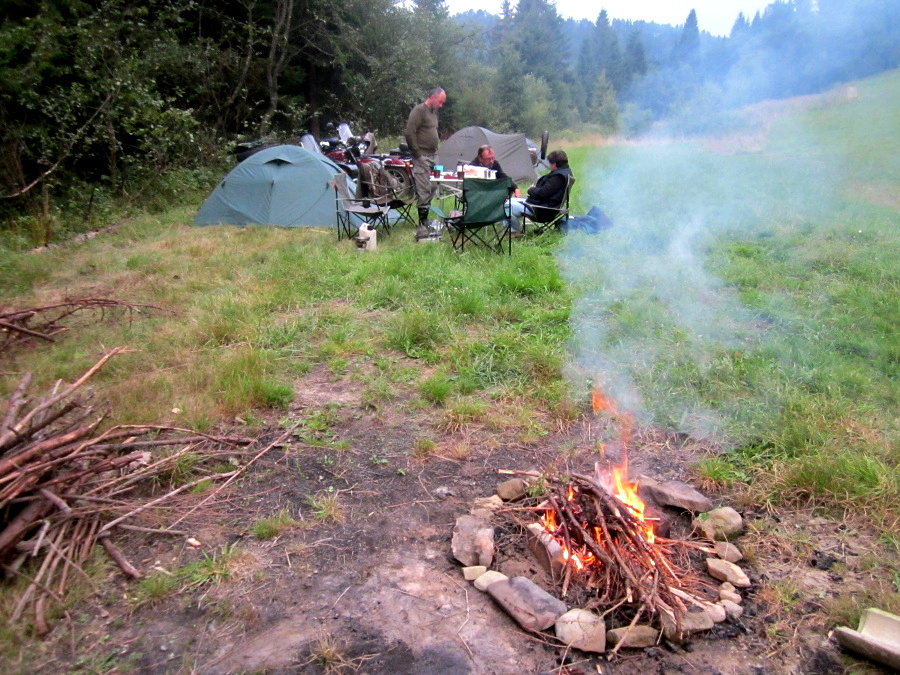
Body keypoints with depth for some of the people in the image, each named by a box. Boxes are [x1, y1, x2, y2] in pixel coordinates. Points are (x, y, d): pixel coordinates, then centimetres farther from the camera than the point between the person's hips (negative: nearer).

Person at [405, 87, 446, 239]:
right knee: (424, 191, -10)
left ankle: (426, 223, 22)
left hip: (433, 156, 9)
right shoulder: (418, 111, -10)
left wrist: (436, 151, 17)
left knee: (431, 190, 12)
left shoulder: (434, 112, 18)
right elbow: (410, 134, -17)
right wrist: (418, 155, -16)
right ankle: (422, 228, -7)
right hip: (422, 157, -9)